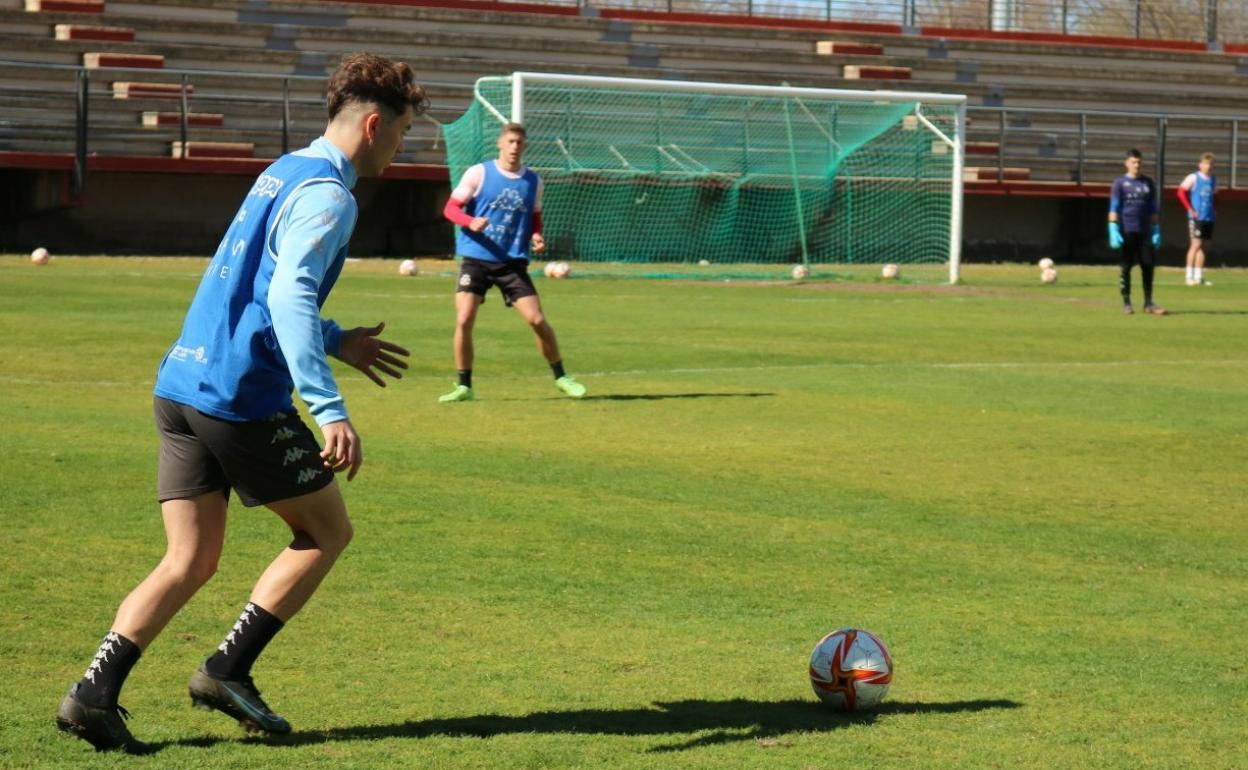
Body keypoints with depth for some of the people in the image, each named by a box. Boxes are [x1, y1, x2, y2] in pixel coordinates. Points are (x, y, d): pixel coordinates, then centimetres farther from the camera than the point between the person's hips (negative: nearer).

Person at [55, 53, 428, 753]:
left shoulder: (284, 174, 19)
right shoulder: (327, 196, -11)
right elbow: (289, 299, -24)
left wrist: (335, 341, 36)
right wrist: (330, 410, -30)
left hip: (181, 387, 9)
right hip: (242, 399, -9)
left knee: (191, 562, 8)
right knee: (327, 531, 9)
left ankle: (95, 694, -4)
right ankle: (229, 671, 5)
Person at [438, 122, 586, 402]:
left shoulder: (533, 181, 6)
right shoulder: (478, 173, -3)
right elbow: (451, 208, -2)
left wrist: (536, 236, -4)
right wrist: (470, 221, -23)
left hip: (513, 262, 2)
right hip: (476, 258, -2)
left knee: (537, 319, -5)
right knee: (463, 321, -11)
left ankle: (561, 377, 14)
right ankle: (463, 386, 3)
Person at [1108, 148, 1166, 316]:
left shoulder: (1148, 183, 12)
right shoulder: (1120, 183, 2)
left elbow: (1153, 209, 15)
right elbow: (1114, 208, -3)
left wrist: (1156, 231, 9)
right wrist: (1113, 230, -12)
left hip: (1145, 231, 3)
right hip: (1126, 231, -3)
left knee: (1148, 265, 1)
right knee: (1125, 267, 0)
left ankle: (1148, 303, 7)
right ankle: (1126, 303, 7)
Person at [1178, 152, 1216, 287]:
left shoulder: (1213, 180, 13)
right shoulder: (1194, 178, -5)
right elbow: (1181, 192, -9)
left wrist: (1211, 209, 11)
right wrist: (1190, 209, -12)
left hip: (1209, 218, 6)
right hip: (1196, 218, -6)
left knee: (1202, 246, 7)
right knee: (1196, 244, -10)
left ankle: (1199, 277, 11)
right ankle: (1190, 276, -7)